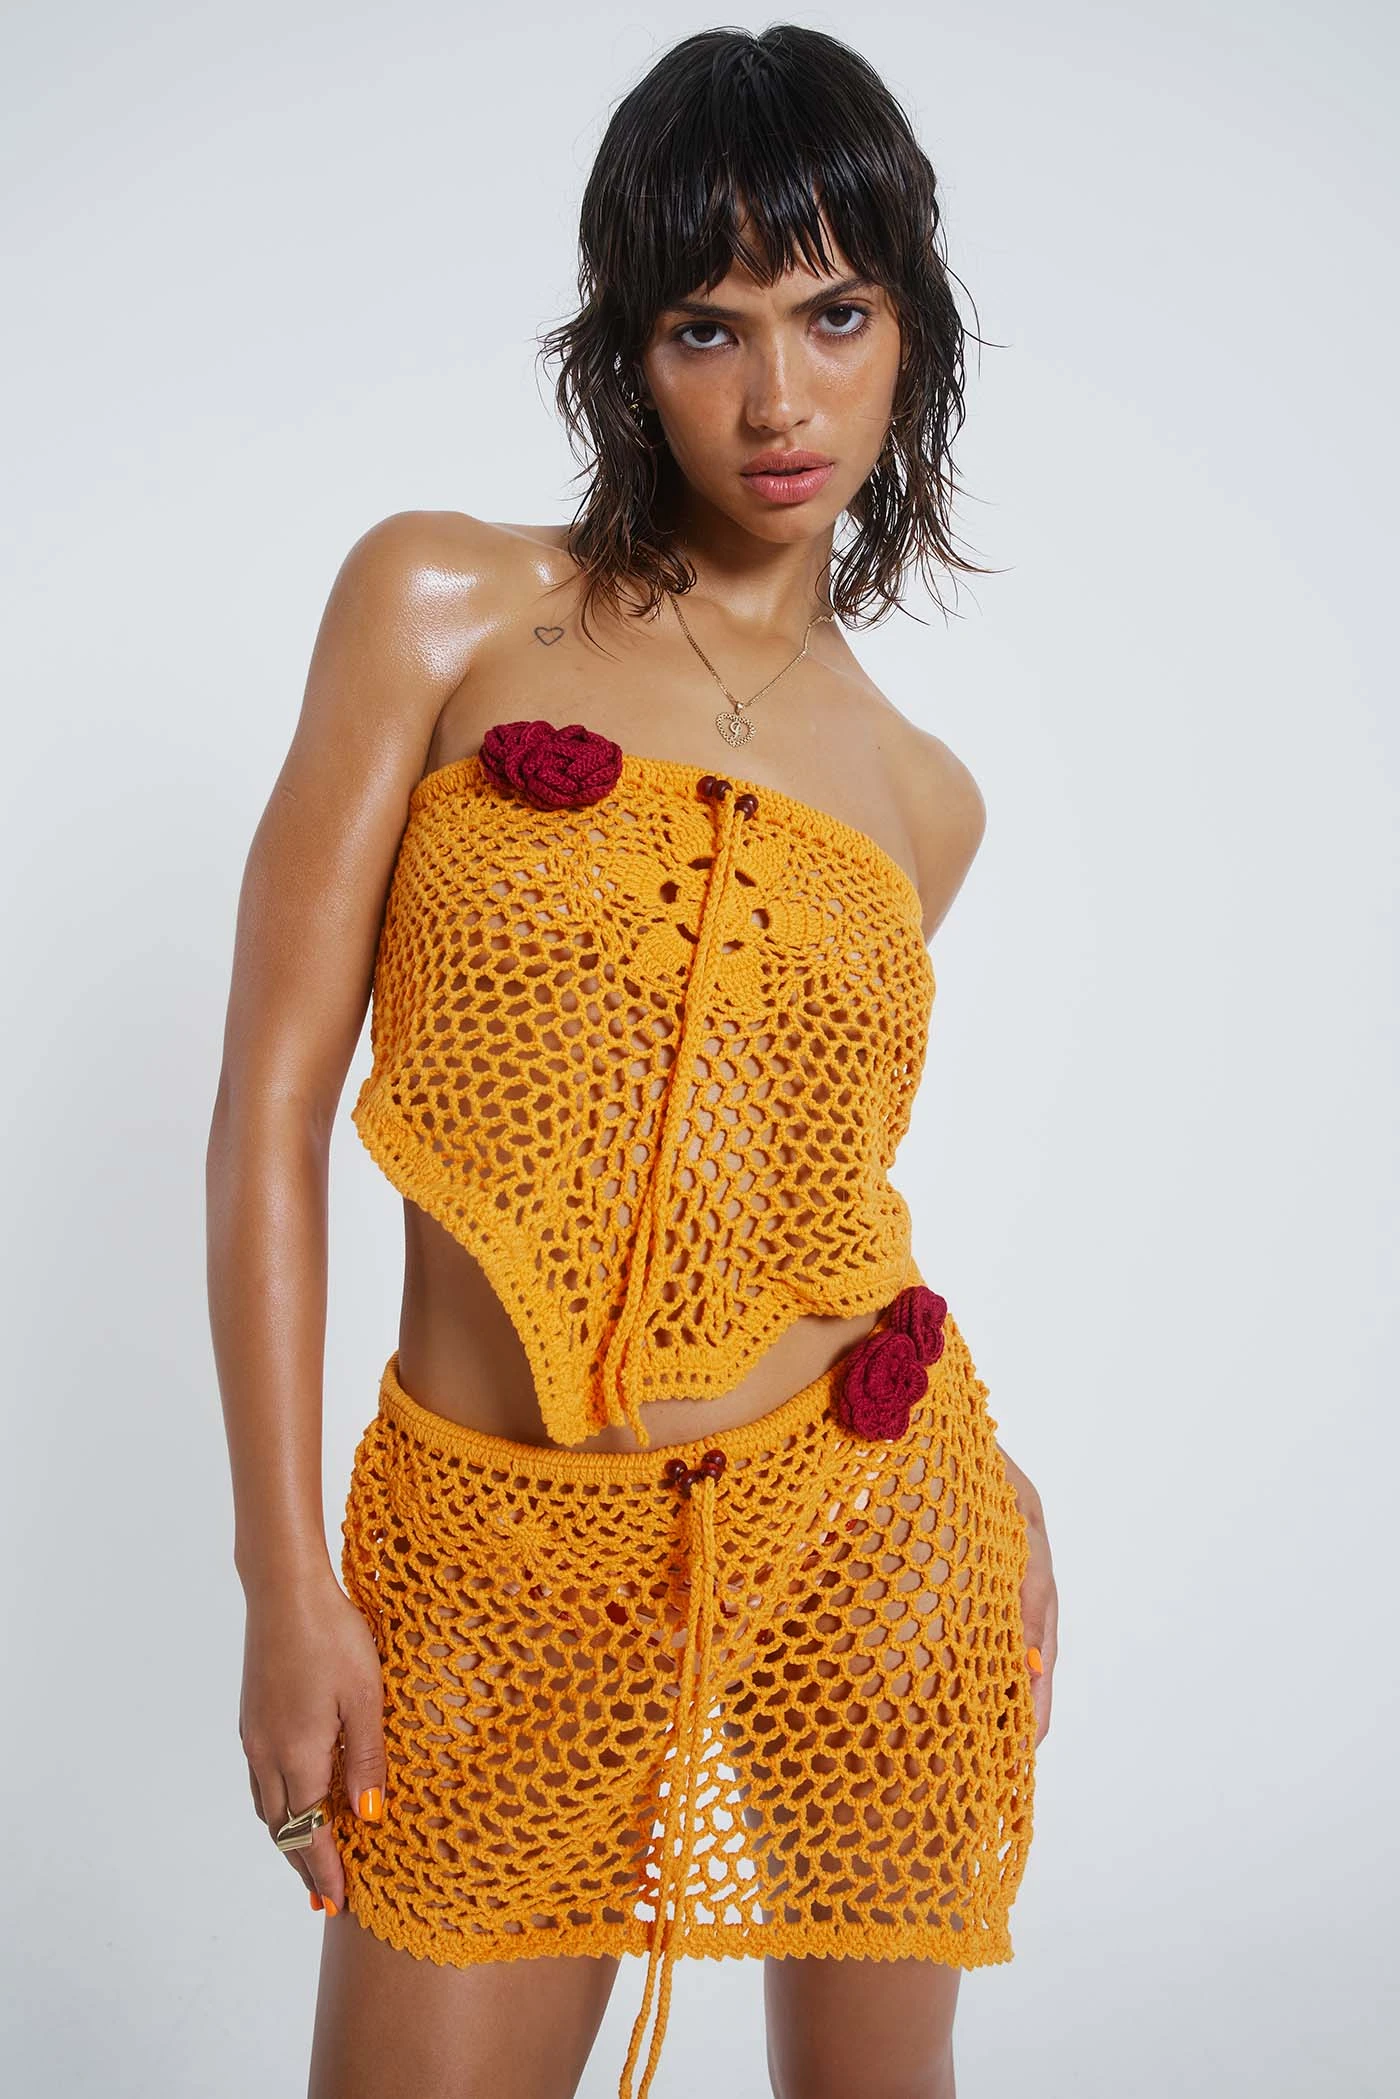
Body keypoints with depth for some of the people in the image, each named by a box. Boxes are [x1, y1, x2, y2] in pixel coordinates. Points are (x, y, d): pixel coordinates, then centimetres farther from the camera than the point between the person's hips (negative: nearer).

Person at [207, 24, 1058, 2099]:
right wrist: (285, 1586, -9)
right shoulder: (443, 605, -3)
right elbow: (273, 1103, -6)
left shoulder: (920, 792, 7)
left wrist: (984, 1478, 2)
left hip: (863, 1535, 3)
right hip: (501, 1570, -2)